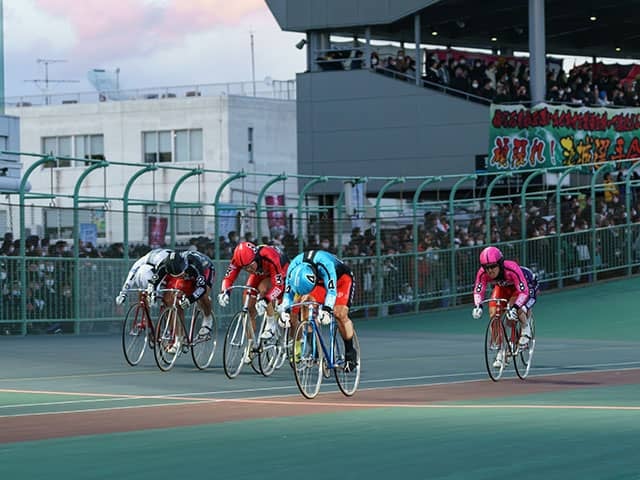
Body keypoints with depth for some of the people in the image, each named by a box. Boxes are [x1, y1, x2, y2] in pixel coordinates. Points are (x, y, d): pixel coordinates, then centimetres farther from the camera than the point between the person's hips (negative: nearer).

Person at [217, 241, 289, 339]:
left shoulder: (269, 257, -43)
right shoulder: (238, 259, -31)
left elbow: (278, 285, -44)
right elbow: (228, 277, -26)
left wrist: (264, 300, -59)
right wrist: (224, 292, -47)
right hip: (260, 274, 5)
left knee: (262, 288, -34)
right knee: (249, 306, -7)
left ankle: (271, 326, -18)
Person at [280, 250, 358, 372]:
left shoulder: (324, 264, -42)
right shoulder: (293, 268, -28)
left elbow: (331, 290, -46)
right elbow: (288, 292, -22)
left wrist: (326, 310, -58)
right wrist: (285, 311, -35)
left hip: (341, 279, -5)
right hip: (320, 281, 5)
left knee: (340, 314, -20)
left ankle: (350, 352, -5)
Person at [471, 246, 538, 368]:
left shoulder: (512, 269, -42)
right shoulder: (483, 273, -30)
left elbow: (523, 291, -44)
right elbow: (478, 291, -20)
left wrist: (514, 307, -58)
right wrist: (477, 306, -40)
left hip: (527, 285, -5)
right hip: (503, 287, 5)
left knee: (518, 311, -31)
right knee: (493, 313, -15)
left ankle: (526, 329, 4)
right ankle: (500, 351, -2)